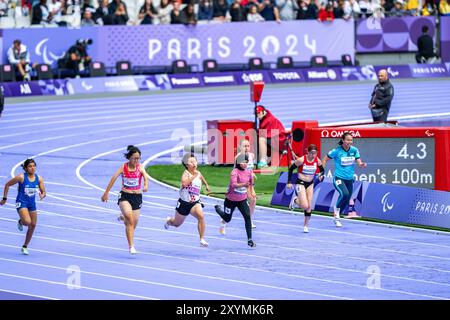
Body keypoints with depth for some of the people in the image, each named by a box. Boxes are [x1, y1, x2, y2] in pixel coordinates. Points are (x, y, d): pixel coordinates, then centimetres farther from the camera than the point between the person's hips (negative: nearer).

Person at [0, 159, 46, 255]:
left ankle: (25, 247, 24)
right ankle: (20, 222, 13)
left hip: (32, 203, 6)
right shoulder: (21, 177, -15)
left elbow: (43, 192, 5)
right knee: (27, 222, -26)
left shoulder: (39, 178, -2)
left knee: (33, 225, 7)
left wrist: (42, 195, -21)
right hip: (21, 203, -6)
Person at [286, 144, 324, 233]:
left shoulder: (317, 161, -7)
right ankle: (295, 200, 18)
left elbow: (322, 170, 11)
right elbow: (291, 169, -9)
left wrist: (321, 175, -12)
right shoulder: (301, 160, -18)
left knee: (309, 206, 3)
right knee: (305, 206, -15)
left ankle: (305, 226, 17)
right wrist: (289, 182, -11)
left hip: (310, 184, 4)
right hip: (301, 183, -4)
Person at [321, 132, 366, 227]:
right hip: (338, 178, -5)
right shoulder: (337, 151, -10)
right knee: (345, 194, -30)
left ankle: (336, 218, 34)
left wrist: (362, 164, -23)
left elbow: (359, 163, 1)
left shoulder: (354, 150, 0)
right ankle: (337, 208, 0)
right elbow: (325, 159, 1)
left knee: (346, 201, 11)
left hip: (349, 179, 5)